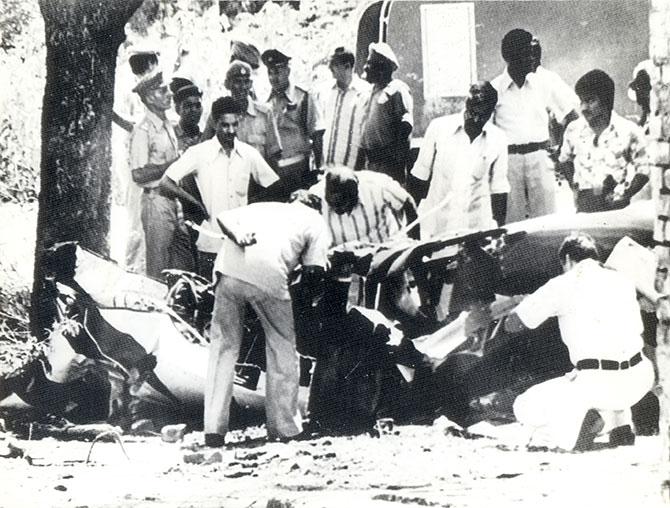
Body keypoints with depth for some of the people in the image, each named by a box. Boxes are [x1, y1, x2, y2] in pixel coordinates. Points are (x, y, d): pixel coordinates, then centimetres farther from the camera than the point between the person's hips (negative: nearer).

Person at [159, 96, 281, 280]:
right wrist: (195, 201, -10)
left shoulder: (249, 154, 5)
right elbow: (166, 184, -7)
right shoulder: (199, 153, -4)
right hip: (210, 244, -3)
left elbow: (275, 187, 14)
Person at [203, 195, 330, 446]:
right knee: (282, 346, 15)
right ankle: (285, 427, 18)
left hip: (229, 267, 3)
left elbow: (223, 217, 16)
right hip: (269, 275, -3)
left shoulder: (261, 207, 37)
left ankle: (214, 428, 5)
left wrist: (237, 236, 1)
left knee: (223, 346, 13)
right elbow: (314, 271, 10)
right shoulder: (315, 221, 24)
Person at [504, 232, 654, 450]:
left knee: (525, 408, 13)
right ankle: (621, 425, 20)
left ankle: (578, 422, -14)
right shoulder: (622, 281, 15)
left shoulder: (564, 285, 0)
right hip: (640, 380, 5)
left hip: (600, 386, -5)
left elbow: (512, 324, 8)